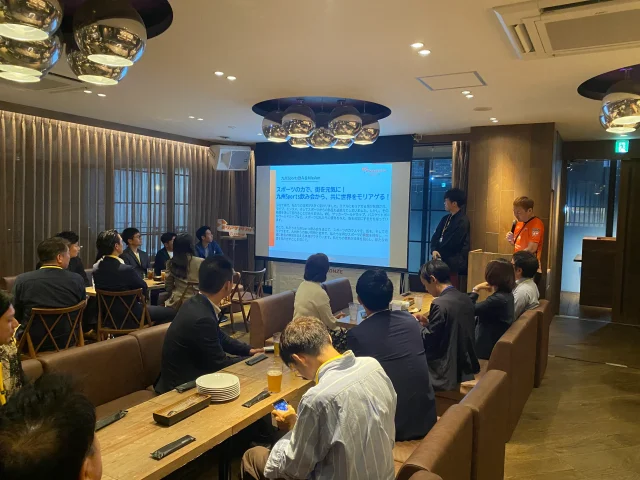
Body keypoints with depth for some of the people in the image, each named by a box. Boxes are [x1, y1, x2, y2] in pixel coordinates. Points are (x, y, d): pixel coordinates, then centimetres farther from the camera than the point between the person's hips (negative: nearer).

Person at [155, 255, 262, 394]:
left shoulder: (197, 303, -3)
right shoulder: (202, 319, -31)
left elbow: (220, 337, 14)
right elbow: (220, 363, -18)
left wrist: (249, 350, 8)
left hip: (185, 375, 8)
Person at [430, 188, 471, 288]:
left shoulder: (462, 221, -12)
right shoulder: (446, 218, 14)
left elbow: (453, 243, -17)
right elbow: (436, 236, 9)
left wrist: (438, 252, -5)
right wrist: (434, 250, -10)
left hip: (454, 262, -8)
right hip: (443, 259, 8)